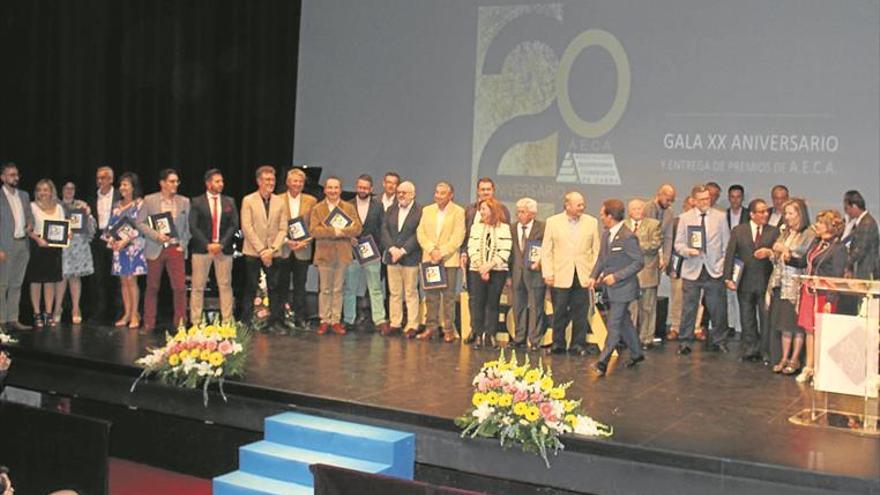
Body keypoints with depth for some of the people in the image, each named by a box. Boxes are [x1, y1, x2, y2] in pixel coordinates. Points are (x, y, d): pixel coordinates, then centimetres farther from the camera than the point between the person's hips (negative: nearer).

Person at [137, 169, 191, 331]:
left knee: (180, 287, -6)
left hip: (176, 248, 1)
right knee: (152, 288, 6)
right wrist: (156, 235, -13)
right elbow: (140, 222, 0)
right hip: (155, 249, -1)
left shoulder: (184, 202, 8)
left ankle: (180, 322, 5)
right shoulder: (149, 200, 2)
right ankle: (148, 324, 16)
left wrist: (183, 245, 0)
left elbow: (188, 226, 10)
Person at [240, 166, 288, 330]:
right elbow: (247, 228, -6)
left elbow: (283, 229, 4)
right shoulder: (248, 201, 0)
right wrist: (261, 250, -11)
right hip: (253, 252, -2)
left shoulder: (280, 202, 8)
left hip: (274, 253, 2)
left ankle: (275, 322, 9)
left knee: (275, 289, 3)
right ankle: (246, 323, 7)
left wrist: (272, 250, -8)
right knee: (251, 289, 1)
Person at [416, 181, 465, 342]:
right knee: (430, 295, 5)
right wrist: (431, 249, -9)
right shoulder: (427, 210, 13)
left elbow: (458, 237, -8)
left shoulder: (458, 212, 0)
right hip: (429, 258, 4)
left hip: (449, 259, -4)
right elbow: (420, 233, 6)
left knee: (448, 295, -2)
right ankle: (431, 327, 11)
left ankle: (449, 329, 2)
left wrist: (441, 253, -14)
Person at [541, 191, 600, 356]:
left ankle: (578, 345, 15)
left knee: (580, 313, 4)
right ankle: (558, 344, 17)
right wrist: (547, 273, -5)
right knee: (559, 313, 5)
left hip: (583, 276, 1)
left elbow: (596, 250, 7)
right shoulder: (553, 222, 3)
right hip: (560, 276, -1)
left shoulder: (592, 222, 7)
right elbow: (546, 250, 2)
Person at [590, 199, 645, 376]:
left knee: (614, 325, -6)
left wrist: (616, 276, -21)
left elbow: (639, 262, -17)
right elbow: (602, 258, 16)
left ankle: (603, 362, -6)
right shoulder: (606, 234, 6)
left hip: (623, 288, -8)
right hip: (611, 288, 9)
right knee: (624, 321, 18)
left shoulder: (627, 237, -20)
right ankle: (636, 354, 32)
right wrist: (594, 275, 1)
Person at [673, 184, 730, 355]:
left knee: (718, 308, 3)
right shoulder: (685, 218, 5)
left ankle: (719, 341, 18)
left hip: (714, 270, 1)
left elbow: (727, 244, 8)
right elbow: (678, 244, 5)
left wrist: (725, 266, -1)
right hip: (692, 270, 0)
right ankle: (684, 342, 10)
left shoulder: (720, 217, 6)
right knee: (688, 308, 1)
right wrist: (688, 251, -16)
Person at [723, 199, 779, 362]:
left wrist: (769, 253, -19)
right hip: (745, 282, 1)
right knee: (747, 319, 9)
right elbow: (729, 255, 2)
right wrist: (728, 278, -6)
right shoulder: (738, 231, 5)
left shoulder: (774, 232, 5)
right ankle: (750, 351, 19)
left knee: (766, 318, 0)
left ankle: (766, 352, 10)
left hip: (766, 282, -1)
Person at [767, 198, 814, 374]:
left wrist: (787, 252, -12)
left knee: (797, 323, -1)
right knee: (785, 323, 9)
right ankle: (784, 358, 14)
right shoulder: (784, 233, 15)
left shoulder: (809, 234, -6)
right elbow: (776, 260, 17)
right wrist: (776, 253, -3)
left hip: (797, 284, -6)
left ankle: (794, 360, 5)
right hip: (781, 283, 6)